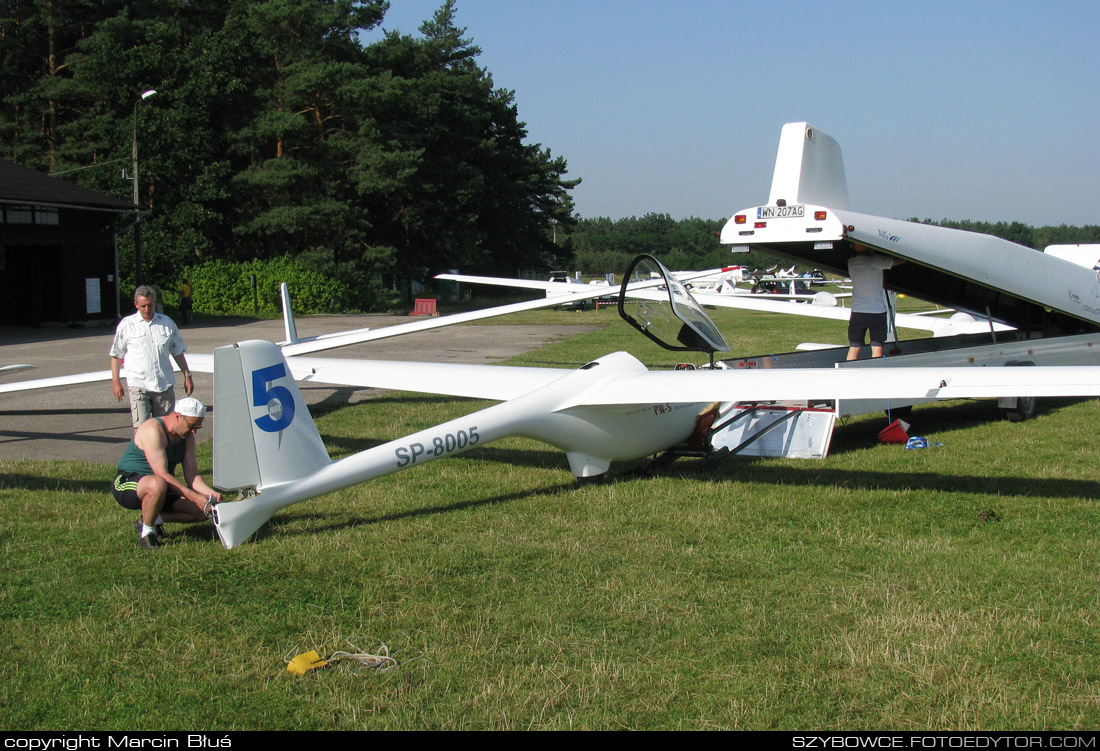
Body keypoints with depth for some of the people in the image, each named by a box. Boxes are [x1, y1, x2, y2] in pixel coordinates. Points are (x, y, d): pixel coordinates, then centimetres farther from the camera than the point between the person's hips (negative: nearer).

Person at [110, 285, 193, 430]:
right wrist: (115, 381, 2)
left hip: (165, 385, 3)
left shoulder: (167, 323, 11)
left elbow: (178, 352, 19)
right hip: (139, 385, -3)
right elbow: (116, 355, 8)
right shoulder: (126, 325, 4)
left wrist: (187, 375, 15)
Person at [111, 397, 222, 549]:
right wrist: (194, 497, -32)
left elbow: (192, 475, 2)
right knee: (157, 484, -43)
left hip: (165, 489, 8)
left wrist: (211, 493, -18)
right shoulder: (153, 430, -22)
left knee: (205, 511, -6)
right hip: (127, 485, -8)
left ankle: (156, 519, 5)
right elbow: (162, 475, -28)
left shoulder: (187, 437, 4)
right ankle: (146, 532, -19)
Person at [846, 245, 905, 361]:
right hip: (877, 311, -4)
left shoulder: (851, 262, 1)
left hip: (857, 311, 4)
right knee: (877, 347, 2)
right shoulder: (875, 261, -14)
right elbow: (901, 260, -7)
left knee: (854, 347, 6)